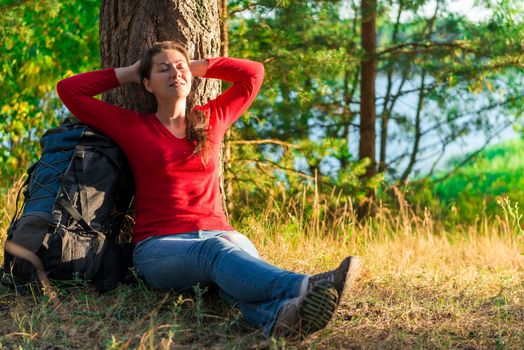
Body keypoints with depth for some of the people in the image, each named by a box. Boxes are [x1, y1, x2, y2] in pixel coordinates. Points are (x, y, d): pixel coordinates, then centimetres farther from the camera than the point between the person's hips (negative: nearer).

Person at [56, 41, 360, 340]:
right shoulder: (132, 127, 11)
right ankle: (306, 288, -67)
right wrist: (128, 74, 19)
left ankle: (278, 313, -71)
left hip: (219, 234, 4)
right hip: (161, 246, -3)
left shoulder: (211, 119, 19)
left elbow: (254, 73, 29)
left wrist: (197, 67, 27)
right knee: (215, 251, -39)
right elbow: (69, 90, 12)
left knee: (241, 258, -36)